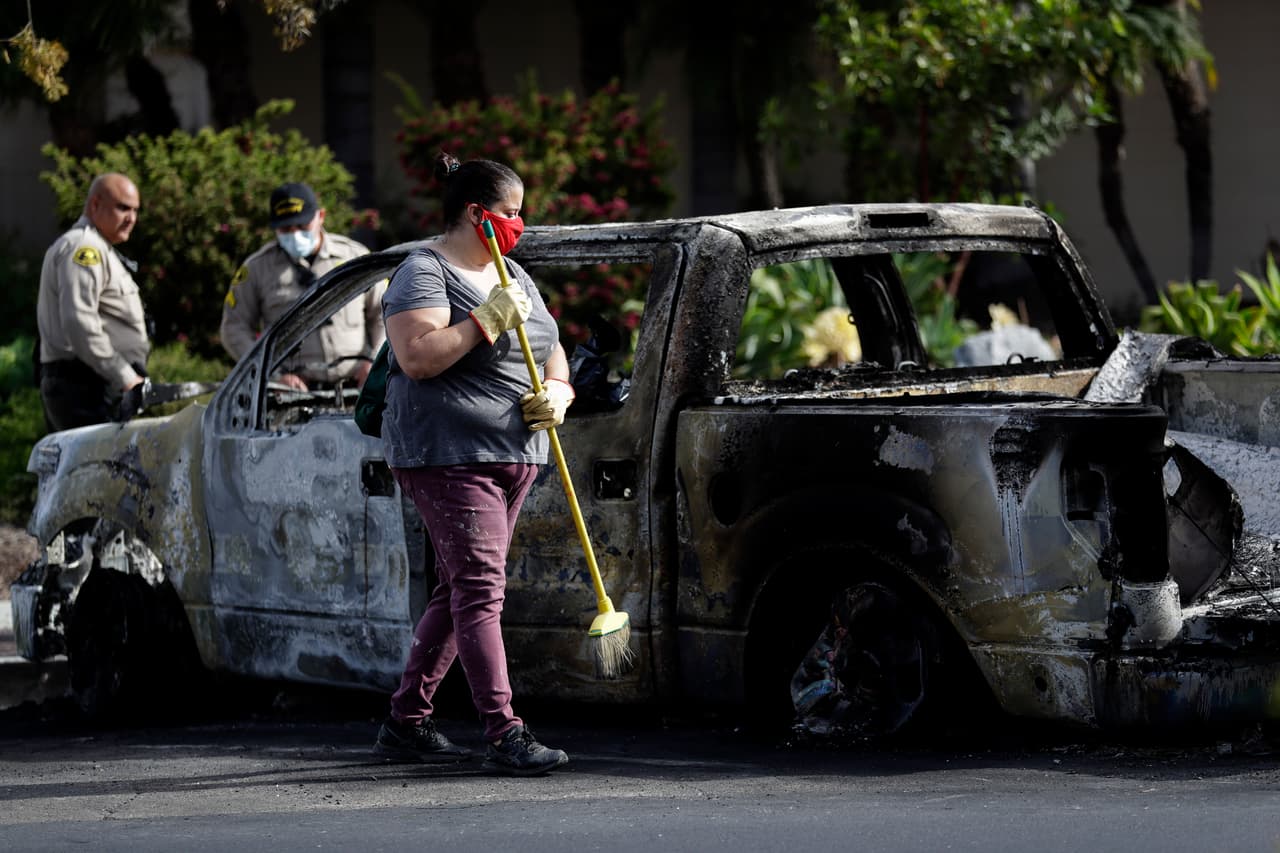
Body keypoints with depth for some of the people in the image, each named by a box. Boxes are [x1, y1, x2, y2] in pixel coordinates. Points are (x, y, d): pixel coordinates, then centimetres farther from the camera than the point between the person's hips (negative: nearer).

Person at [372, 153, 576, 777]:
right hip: (447, 453, -9)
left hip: (513, 454, 9)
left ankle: (405, 723, 20)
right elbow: (418, 357, -21)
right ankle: (505, 736, -21)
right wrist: (487, 319, -20)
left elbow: (550, 350, 22)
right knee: (481, 589, -15)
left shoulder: (513, 277, 19)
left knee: (459, 591, 11)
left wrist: (556, 391, 0)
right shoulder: (424, 274, -7)